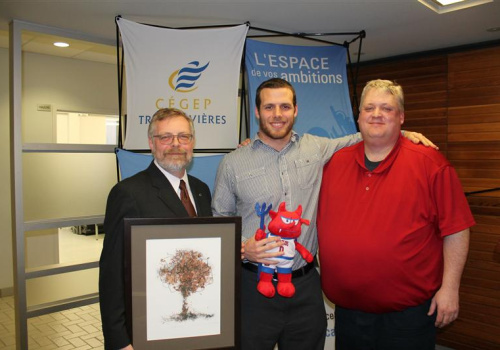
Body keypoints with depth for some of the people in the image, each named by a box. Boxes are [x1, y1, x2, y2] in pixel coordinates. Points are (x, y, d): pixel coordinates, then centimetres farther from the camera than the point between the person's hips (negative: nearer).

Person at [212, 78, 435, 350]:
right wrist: (242, 249, -13)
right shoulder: (232, 163, 0)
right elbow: (219, 222, 5)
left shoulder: (316, 149, 5)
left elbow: (359, 140, 20)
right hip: (254, 286, -2)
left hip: (306, 286, 2)